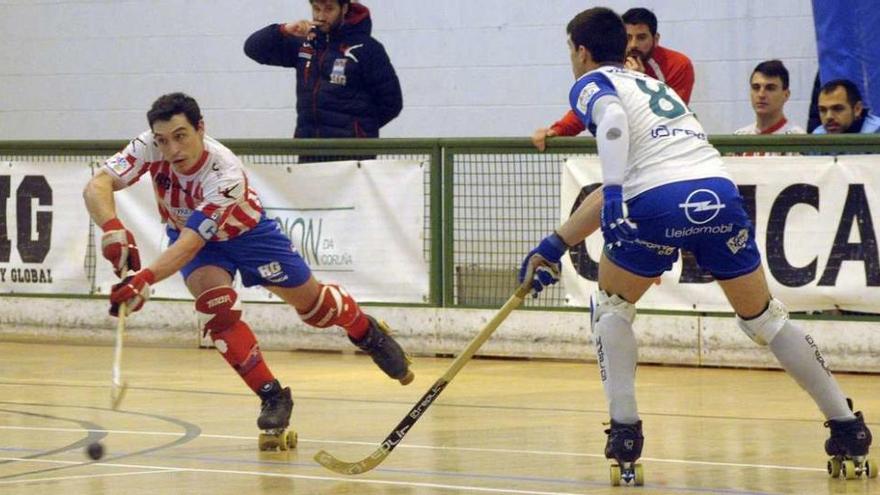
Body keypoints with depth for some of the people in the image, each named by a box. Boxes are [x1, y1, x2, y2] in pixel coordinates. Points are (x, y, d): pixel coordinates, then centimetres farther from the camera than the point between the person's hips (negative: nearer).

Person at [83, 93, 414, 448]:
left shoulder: (226, 175, -42)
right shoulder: (150, 148, -32)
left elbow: (190, 245, -50)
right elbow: (96, 187, -40)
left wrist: (145, 279, -63)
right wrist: (113, 229, -60)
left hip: (246, 231, -2)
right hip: (187, 231, 2)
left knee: (311, 301, 9)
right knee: (215, 302, -25)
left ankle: (368, 332, 44)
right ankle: (272, 397, -12)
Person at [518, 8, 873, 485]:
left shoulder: (591, 83, 16)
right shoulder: (651, 85, 36)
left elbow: (612, 116, -11)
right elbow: (616, 192, 39)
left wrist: (614, 192, -20)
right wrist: (555, 245, 42)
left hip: (660, 200, -5)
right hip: (720, 190, 5)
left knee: (611, 305, 20)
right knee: (764, 317, 19)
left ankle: (624, 430, 11)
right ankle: (848, 430, 20)